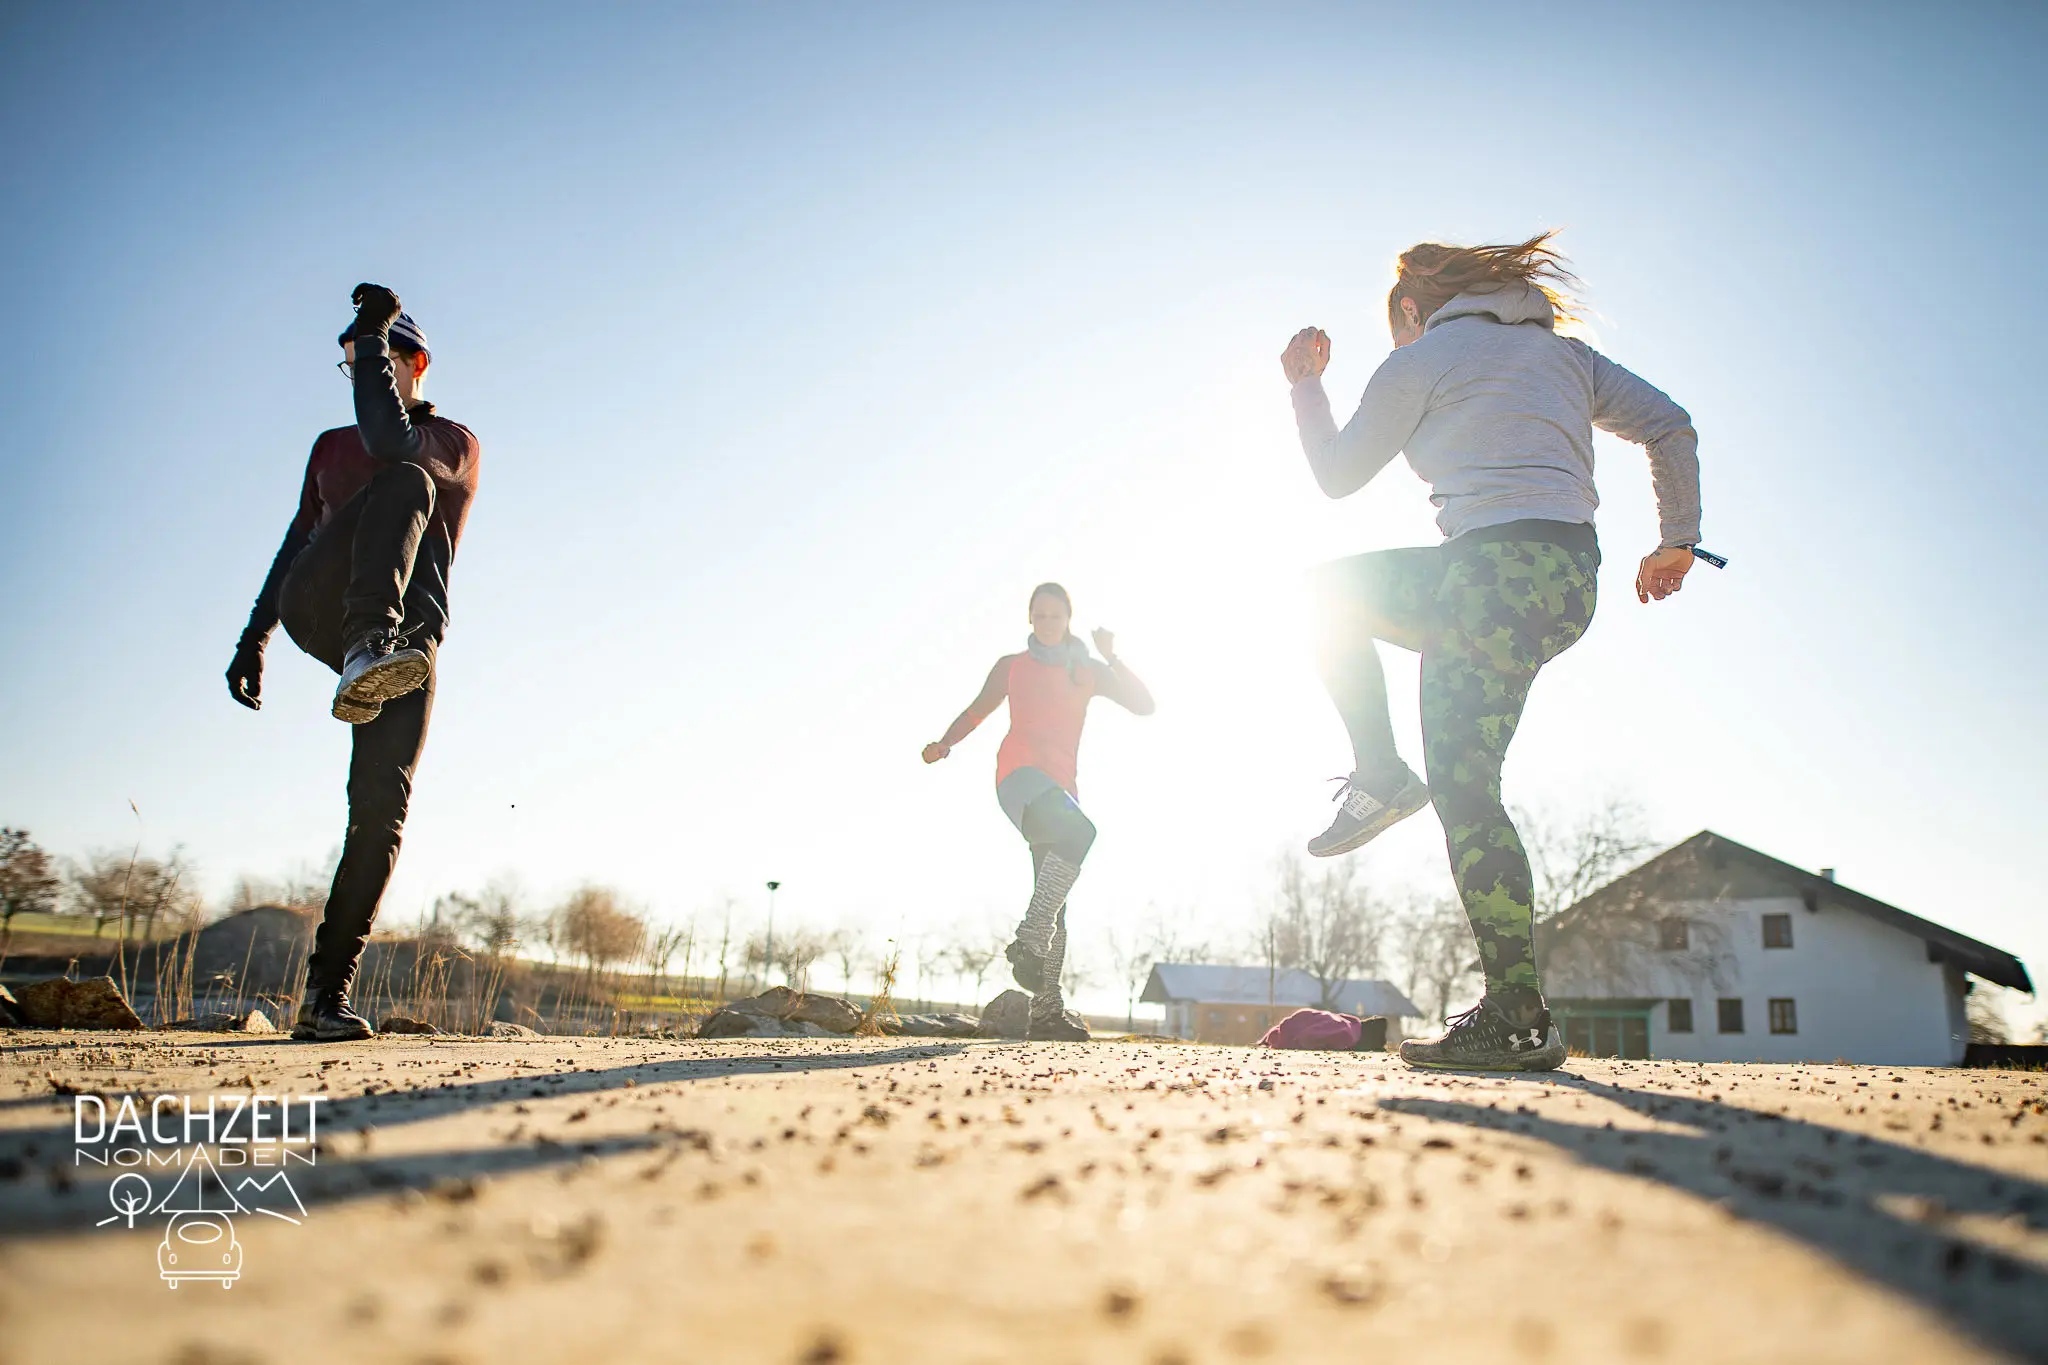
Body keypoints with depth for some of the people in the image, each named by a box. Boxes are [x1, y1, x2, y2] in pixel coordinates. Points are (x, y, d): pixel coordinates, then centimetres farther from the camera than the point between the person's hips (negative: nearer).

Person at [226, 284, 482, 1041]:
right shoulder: (331, 446, 29)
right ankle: (366, 652, -55)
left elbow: (394, 446, -9)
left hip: (409, 631, -1)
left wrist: (373, 336, -4)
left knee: (381, 802, -17)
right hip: (319, 606, 2)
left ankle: (327, 992, -12)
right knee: (404, 486, -28)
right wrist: (254, 636, 21)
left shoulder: (456, 443, 14)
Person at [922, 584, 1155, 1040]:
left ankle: (1046, 1013, -3)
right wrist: (944, 744, 3)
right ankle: (1030, 937, -37)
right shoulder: (1012, 667, 15)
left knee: (1055, 909, -2)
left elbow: (1144, 705, 9)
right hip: (1020, 775, -4)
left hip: (1061, 787, 4)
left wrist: (1112, 658, -1)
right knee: (1079, 830, -36)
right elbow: (977, 710, 20)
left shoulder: (1090, 671, 19)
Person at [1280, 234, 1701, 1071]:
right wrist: (1678, 541, 20)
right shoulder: (1562, 350, 24)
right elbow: (1669, 425, 16)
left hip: (1496, 571, -8)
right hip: (1573, 580, 8)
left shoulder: (1421, 359, 7)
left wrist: (1305, 384, 28)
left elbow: (1338, 475, 14)